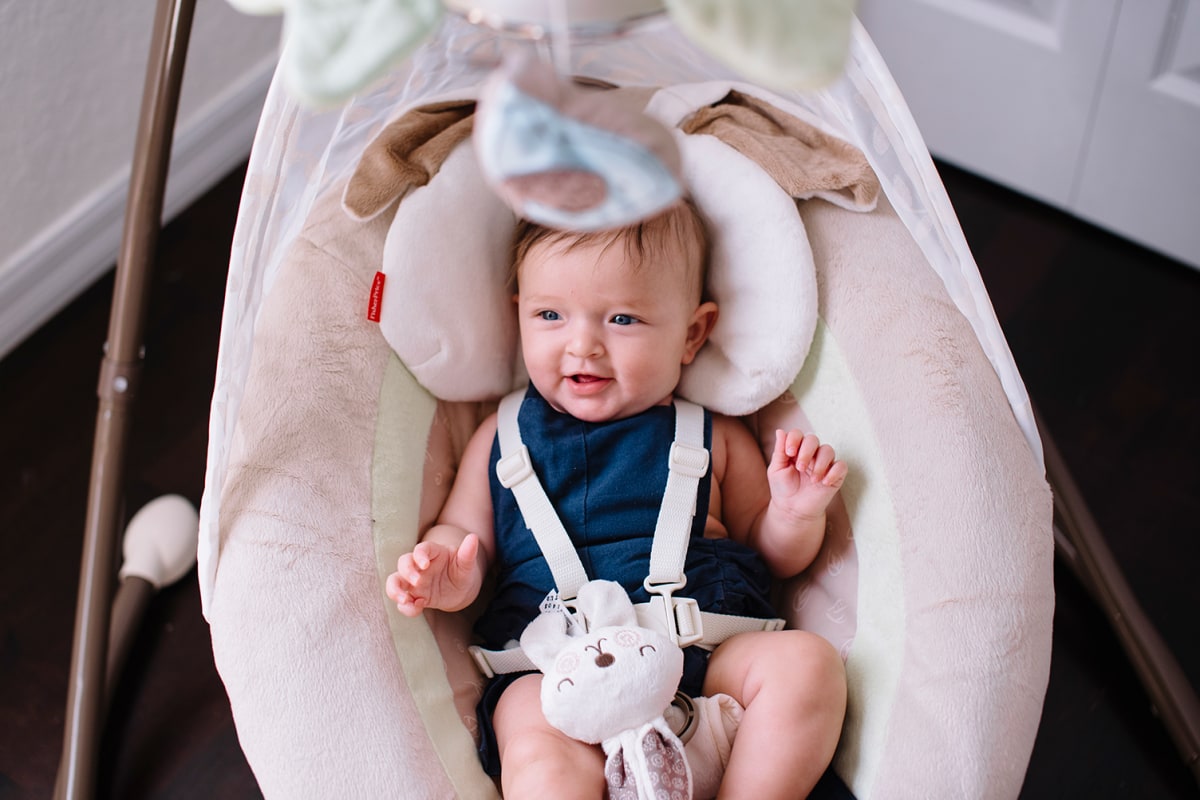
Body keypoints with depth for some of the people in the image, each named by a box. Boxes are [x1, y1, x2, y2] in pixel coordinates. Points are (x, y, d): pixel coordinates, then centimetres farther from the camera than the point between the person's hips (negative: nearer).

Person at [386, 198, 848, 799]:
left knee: (807, 663, -26)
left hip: (708, 650, 2)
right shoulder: (503, 438, 18)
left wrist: (795, 514, 0)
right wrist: (450, 573, -4)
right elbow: (462, 530, 20)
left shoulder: (714, 438, 17)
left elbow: (770, 555, 23)